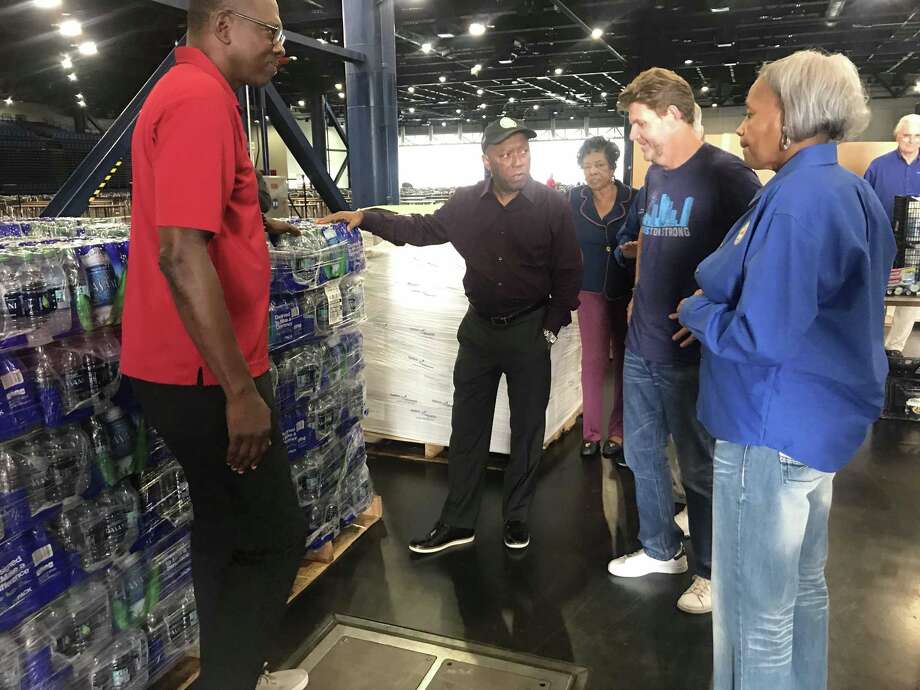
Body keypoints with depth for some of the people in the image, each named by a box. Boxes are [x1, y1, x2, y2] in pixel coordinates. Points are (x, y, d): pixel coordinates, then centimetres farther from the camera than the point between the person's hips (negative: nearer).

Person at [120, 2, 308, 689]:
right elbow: (181, 254, -26)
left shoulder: (191, 93, 16)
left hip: (203, 370, 10)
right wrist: (240, 389, -23)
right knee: (275, 536, 0)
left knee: (226, 528, 18)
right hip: (207, 376, -10)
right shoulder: (202, 99, -17)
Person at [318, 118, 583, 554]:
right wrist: (366, 219, 4)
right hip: (479, 328, 3)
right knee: (467, 428, 7)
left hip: (530, 330, -3)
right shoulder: (466, 203, 0)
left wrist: (553, 324, -8)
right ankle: (458, 523, 18)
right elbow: (423, 230, 11)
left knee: (527, 428, 8)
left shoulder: (552, 206, -8)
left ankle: (516, 517, 25)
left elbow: (568, 272, -5)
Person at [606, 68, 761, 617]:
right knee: (642, 454, 17)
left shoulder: (725, 174, -14)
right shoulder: (655, 175, 10)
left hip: (691, 351, -8)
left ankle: (711, 572, 27)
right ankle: (661, 550, 36)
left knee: (700, 466, 7)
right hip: (642, 344, 8)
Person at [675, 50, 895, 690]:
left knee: (754, 610, 4)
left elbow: (762, 338, -27)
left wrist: (696, 311, -9)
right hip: (819, 418, 10)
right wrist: (718, 303, 7)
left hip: (775, 428, -10)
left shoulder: (798, 200, -21)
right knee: (802, 585, 23)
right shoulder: (852, 192, 11)